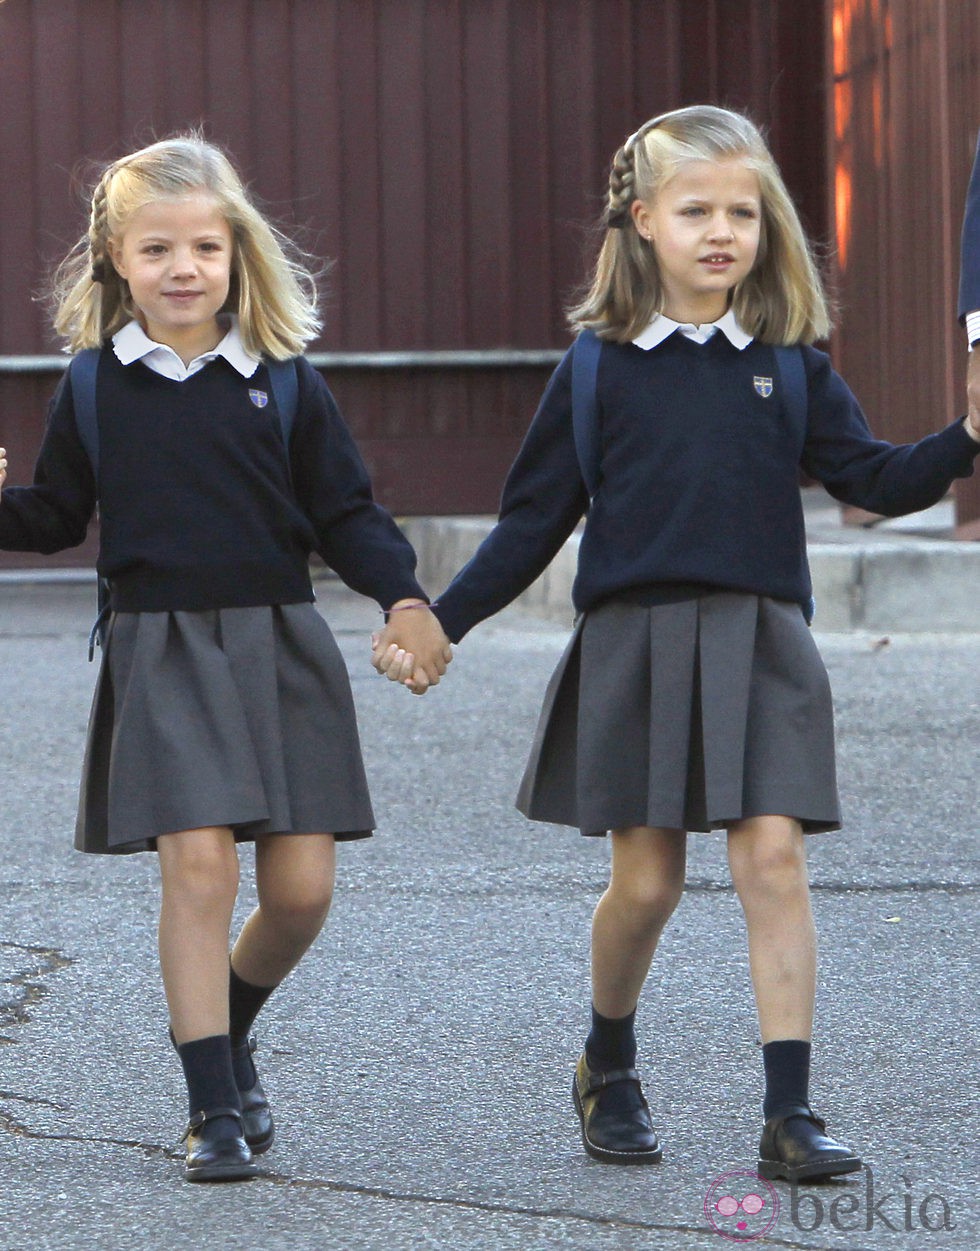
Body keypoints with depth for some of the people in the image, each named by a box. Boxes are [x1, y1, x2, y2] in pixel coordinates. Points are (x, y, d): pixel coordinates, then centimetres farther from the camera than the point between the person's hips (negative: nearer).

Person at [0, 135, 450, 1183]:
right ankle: (214, 1106, -1)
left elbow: (344, 515, 7)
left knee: (301, 887, -2)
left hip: (279, 646, 2)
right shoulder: (94, 388, 4)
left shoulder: (284, 382, 4)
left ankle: (222, 1030, 28)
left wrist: (402, 598, -7)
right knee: (197, 864, -12)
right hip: (160, 653, -1)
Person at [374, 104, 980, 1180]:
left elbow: (875, 480, 1)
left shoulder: (789, 367, 7)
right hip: (634, 643, -1)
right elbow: (532, 521, 7)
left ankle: (789, 1114, -6)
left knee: (772, 854, -10)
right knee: (646, 879, 3)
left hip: (759, 644, 1)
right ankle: (608, 1068, 29)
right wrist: (434, 625, 3)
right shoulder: (600, 368, 3)